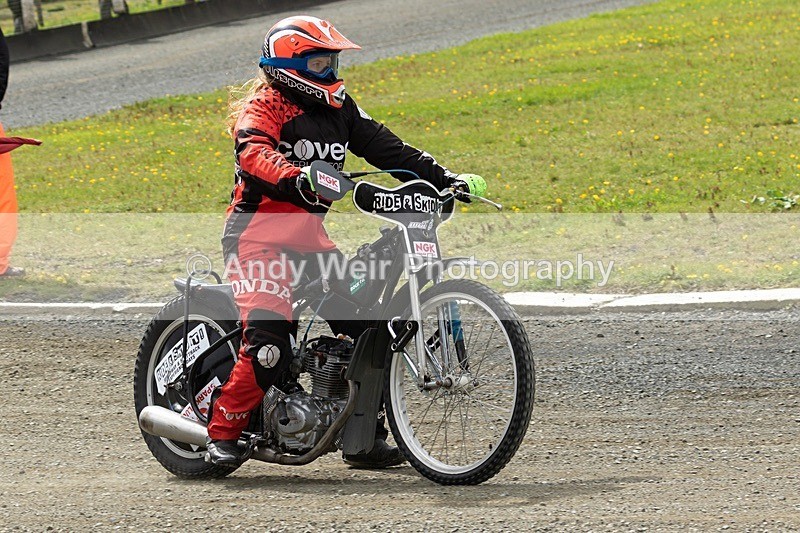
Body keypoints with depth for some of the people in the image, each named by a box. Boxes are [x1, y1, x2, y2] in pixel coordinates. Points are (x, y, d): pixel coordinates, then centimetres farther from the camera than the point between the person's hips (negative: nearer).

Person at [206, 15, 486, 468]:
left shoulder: (338, 107, 12)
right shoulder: (262, 108, -10)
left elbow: (385, 147, 9)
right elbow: (255, 154, -30)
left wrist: (444, 178, -2)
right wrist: (297, 179, -50)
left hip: (309, 236, 8)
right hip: (258, 237, -8)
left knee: (367, 325, -1)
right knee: (270, 337, -24)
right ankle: (223, 431, -9)